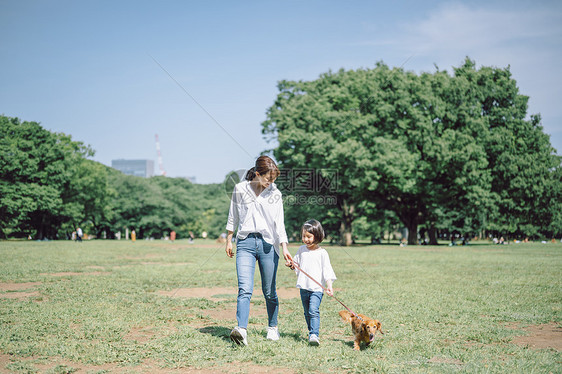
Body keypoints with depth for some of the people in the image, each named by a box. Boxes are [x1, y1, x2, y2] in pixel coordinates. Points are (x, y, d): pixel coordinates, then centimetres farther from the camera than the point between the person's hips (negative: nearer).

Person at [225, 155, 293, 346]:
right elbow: (233, 217, 15)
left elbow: (279, 222, 2)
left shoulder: (275, 193, 4)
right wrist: (229, 241, 17)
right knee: (245, 289, -16)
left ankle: (272, 327, 27)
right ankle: (241, 330, -25)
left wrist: (284, 248, -7)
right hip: (245, 242, -1)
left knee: (269, 291, 8)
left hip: (268, 244, 1)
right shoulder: (240, 189, 4)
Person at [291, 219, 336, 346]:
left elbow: (327, 271, -5)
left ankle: (314, 335, -24)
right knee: (307, 313, 12)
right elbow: (297, 266, 18)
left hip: (317, 288, -5)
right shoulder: (301, 250, 11)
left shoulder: (322, 253, -3)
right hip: (304, 287, 5)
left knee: (314, 311, -19)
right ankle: (312, 333, 24)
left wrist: (329, 286, -14)